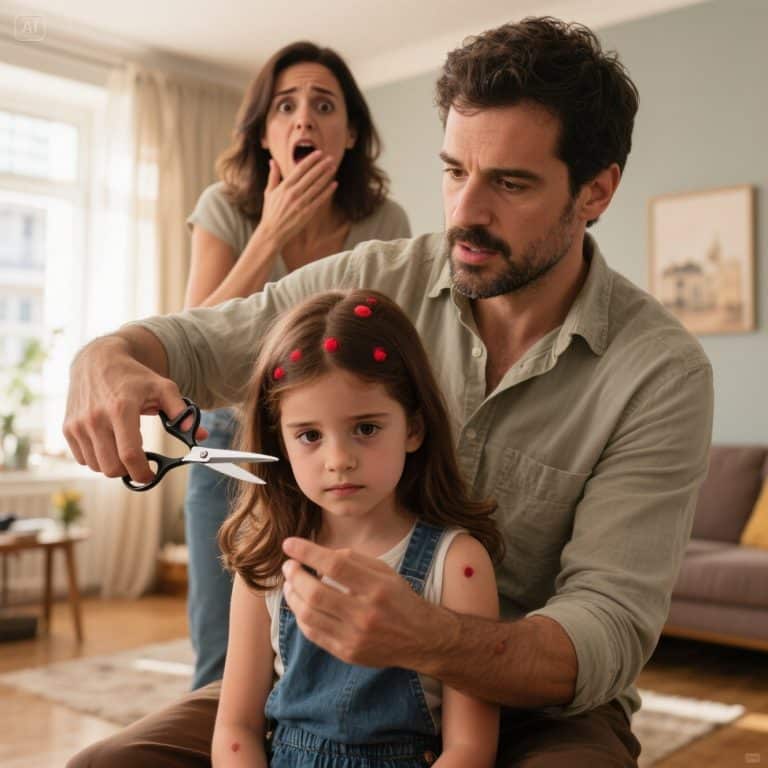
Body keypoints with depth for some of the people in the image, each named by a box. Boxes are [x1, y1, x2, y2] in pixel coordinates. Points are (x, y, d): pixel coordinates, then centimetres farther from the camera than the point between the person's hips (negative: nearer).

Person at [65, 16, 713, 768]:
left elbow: (611, 629, -20)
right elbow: (194, 341, 4)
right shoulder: (378, 280, -6)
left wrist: (429, 639, -40)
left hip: (540, 707, -1)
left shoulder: (661, 370, -15)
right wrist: (105, 359, -21)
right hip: (339, 669, 2)